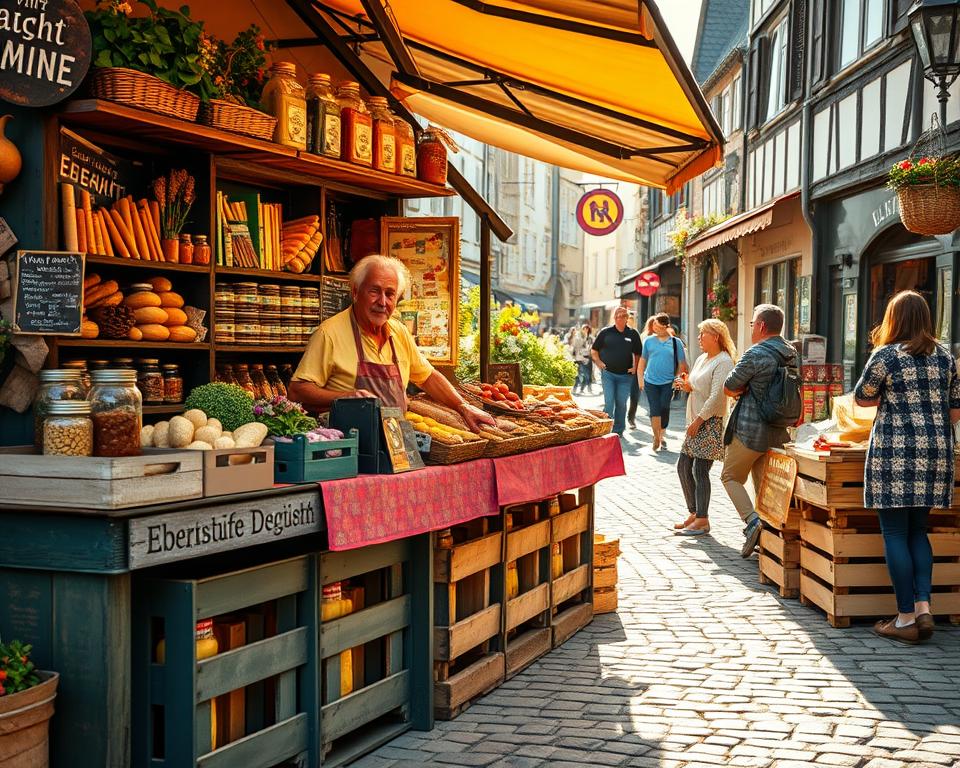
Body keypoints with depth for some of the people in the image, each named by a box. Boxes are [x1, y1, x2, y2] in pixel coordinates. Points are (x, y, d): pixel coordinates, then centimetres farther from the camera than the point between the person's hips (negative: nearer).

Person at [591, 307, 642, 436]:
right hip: (608, 373, -2)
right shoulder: (606, 332, 2)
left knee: (621, 403, 6)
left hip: (625, 375, 2)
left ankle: (618, 430, 17)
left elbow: (637, 354, 13)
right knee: (609, 402, -8)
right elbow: (594, 350, 9)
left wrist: (635, 367, 0)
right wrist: (599, 362, -4)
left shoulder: (633, 334, 5)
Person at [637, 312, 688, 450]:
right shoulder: (649, 341, 2)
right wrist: (640, 379, 3)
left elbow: (681, 364, 5)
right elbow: (642, 362, 9)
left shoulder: (676, 342, 0)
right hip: (651, 382, 1)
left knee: (664, 410, 2)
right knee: (655, 410, -3)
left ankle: (661, 436, 20)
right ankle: (656, 438, 7)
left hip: (668, 382, -1)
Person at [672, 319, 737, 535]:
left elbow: (716, 396, -19)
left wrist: (698, 420, -20)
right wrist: (687, 386, 3)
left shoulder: (723, 362, -12)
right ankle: (694, 513, 20)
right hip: (696, 421, 10)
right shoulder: (702, 359, 17)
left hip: (711, 422, -9)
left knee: (700, 470, -10)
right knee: (683, 466, 10)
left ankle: (702, 521, -5)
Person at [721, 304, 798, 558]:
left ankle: (752, 521, -11)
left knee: (731, 477, 7)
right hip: (779, 432, 7)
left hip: (750, 431, -7)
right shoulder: (792, 354, 9)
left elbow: (728, 387, -10)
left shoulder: (755, 354, -16)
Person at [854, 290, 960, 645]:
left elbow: (861, 398, 7)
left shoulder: (885, 356, -6)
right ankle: (923, 607, 6)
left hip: (895, 452, -5)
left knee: (895, 533, 1)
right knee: (918, 530, 16)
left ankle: (906, 619, 1)